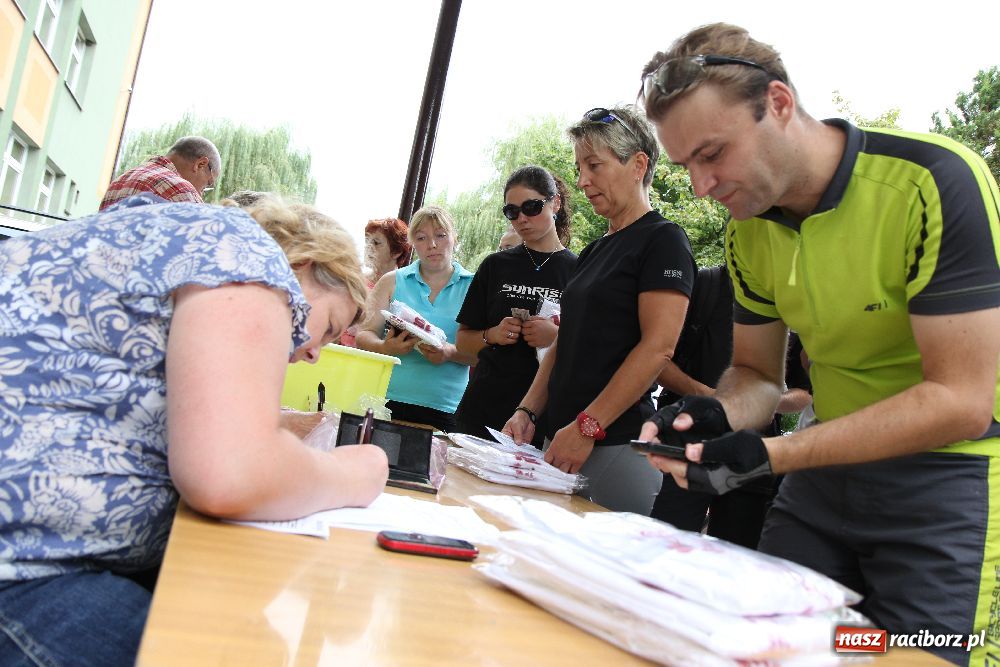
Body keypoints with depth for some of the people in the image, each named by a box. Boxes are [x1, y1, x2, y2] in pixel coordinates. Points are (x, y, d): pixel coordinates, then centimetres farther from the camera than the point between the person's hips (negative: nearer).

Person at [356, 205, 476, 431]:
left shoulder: (473, 286, 5)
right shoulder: (392, 281, 10)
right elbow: (364, 335, 5)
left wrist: (451, 353, -20)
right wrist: (386, 348, -16)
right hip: (387, 402, 1)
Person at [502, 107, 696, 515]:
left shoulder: (662, 240, -6)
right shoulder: (594, 252, 19)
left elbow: (658, 347, -17)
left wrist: (587, 427, -20)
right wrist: (527, 411, 7)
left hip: (617, 445, -7)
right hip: (563, 440, 8)